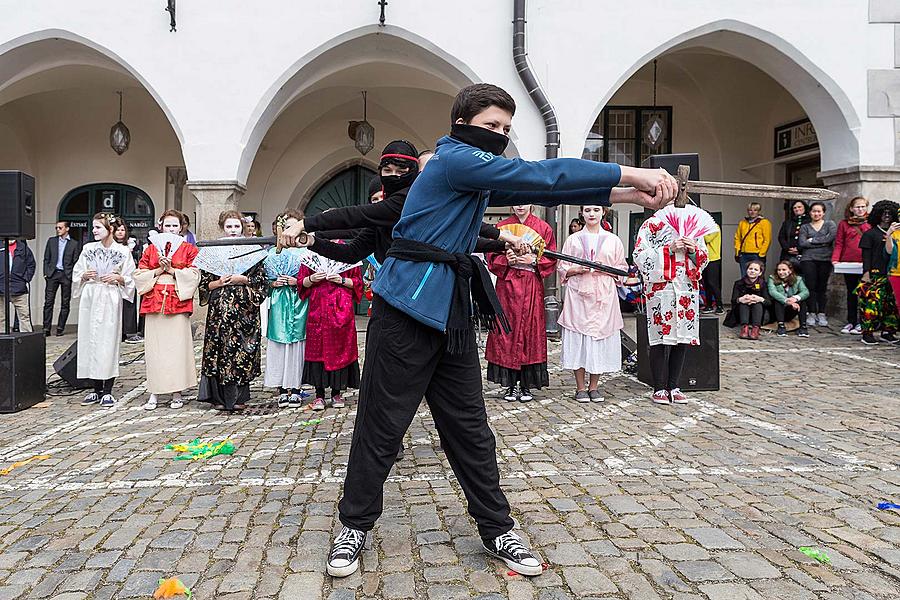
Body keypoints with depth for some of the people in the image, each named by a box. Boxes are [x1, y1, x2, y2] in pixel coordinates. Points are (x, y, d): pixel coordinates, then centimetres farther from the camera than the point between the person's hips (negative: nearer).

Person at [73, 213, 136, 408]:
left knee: (109, 342, -4)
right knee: (90, 341, 3)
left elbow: (130, 279, 3)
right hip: (90, 299, 3)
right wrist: (85, 276, -7)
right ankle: (97, 390, 13)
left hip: (111, 300, -3)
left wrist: (117, 278, -15)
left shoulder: (123, 251, 0)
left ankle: (107, 392, 5)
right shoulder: (88, 249, 9)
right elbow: (76, 274, 14)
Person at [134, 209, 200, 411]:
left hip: (178, 303, -2)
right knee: (154, 347, 1)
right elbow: (139, 275, 8)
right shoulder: (151, 249, 15)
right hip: (154, 302, 2)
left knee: (178, 346, -3)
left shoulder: (189, 249, 8)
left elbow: (194, 275, -3)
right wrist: (158, 270, -6)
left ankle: (177, 393, 5)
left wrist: (171, 269, -9)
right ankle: (154, 393, 7)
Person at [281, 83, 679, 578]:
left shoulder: (479, 175, 18)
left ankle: (496, 529, 22)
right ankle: (355, 527, 19)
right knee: (382, 425, 2)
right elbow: (541, 176, -17)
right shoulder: (457, 159, -11)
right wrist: (632, 174, -14)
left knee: (469, 426, 12)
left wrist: (627, 194, 5)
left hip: (453, 311, 9)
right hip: (408, 309, -9)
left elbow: (540, 191, 14)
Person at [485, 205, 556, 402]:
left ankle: (526, 385, 5)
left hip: (532, 286, -1)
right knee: (507, 329, -3)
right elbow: (492, 256, 9)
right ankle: (511, 384, 5)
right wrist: (507, 260, -10)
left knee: (530, 329, -3)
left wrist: (533, 260, -11)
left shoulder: (543, 228, 8)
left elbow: (551, 258, 5)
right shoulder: (501, 227, 11)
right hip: (507, 284, 1)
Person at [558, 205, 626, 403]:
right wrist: (578, 270, -9)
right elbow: (562, 268, 10)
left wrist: (606, 269, -8)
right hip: (578, 295, 0)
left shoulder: (613, 240, 12)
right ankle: (580, 387, 6)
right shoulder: (573, 239, 11)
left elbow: (622, 268, 10)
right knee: (578, 340, -3)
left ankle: (593, 386, 11)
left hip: (604, 296, 1)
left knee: (600, 337, 0)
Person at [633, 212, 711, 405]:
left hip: (688, 291, 5)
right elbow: (640, 256, -8)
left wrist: (693, 250, -3)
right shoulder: (651, 224, 2)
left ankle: (674, 386, 18)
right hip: (660, 290, -5)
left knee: (683, 340, 8)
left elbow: (704, 258, 19)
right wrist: (668, 249, -15)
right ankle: (659, 389, 8)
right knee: (660, 339, -1)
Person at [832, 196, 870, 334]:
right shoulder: (844, 224, 8)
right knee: (851, 293, 10)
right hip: (849, 263, 2)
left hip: (866, 264, -2)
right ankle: (851, 322, 18)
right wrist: (835, 259, -8)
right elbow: (839, 244, 6)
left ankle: (863, 323, 7)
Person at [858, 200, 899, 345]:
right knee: (872, 302, -9)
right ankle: (867, 333, -4)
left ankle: (887, 332, 13)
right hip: (875, 274, -5)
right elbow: (866, 255, -3)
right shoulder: (870, 234, 3)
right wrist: (866, 273, -10)